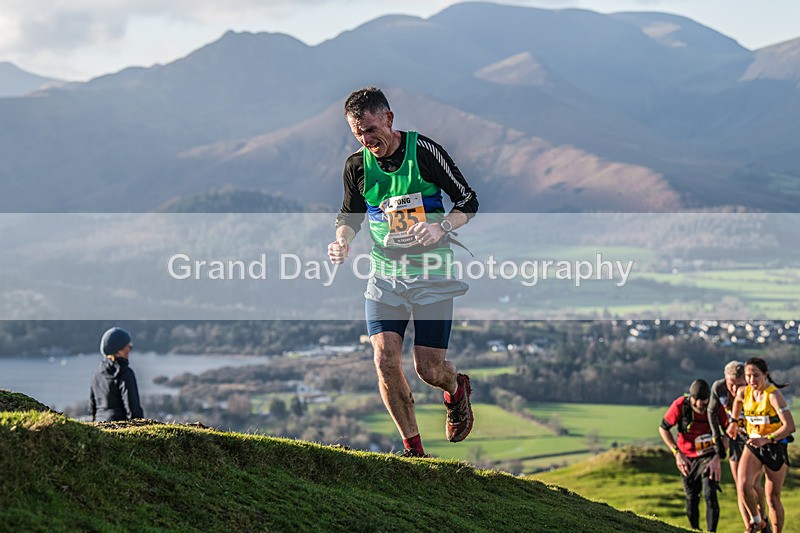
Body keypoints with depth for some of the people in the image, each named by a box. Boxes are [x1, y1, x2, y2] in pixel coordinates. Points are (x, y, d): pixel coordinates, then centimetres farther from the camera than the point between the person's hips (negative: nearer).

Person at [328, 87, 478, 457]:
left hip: (432, 274, -3)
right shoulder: (357, 165, 0)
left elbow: (468, 201, -4)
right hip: (385, 274, 3)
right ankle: (413, 450, 2)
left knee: (429, 370, -4)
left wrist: (441, 227, -23)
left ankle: (457, 389, 34)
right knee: (385, 361, -12)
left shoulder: (424, 151, -11)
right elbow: (350, 215, 14)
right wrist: (342, 241, -8)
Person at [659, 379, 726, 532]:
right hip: (687, 458, 1)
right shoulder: (680, 405, -19)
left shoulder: (716, 407, -19)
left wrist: (718, 458, -17)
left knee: (710, 495, -17)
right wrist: (677, 453, -13)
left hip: (709, 456, -1)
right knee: (692, 499, 7)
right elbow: (663, 429, -7)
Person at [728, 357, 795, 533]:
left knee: (772, 498, 0)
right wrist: (734, 423, 34)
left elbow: (790, 426, -29)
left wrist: (766, 439, -38)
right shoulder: (744, 392, -4)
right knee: (743, 486, -19)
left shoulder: (773, 395, -21)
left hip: (775, 447, -4)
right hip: (753, 445, 4)